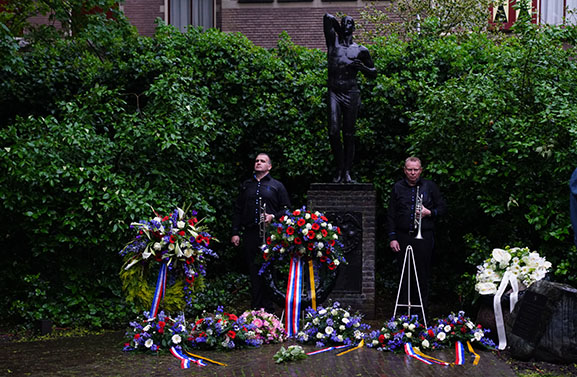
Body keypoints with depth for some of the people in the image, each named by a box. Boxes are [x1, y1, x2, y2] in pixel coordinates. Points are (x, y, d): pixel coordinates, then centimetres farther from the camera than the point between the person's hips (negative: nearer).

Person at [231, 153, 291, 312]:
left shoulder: (277, 186, 10)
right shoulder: (246, 185, 18)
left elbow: (286, 209, 8)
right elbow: (238, 210, 17)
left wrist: (273, 217, -9)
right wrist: (235, 232, 9)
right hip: (250, 234, 3)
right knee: (253, 271, 2)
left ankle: (268, 308, 1)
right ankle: (256, 308, 6)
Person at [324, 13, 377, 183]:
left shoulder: (361, 51, 12)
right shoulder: (333, 42, 11)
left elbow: (373, 73, 18)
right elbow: (328, 17, 6)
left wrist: (362, 67, -1)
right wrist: (337, 28, 22)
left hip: (351, 93, 0)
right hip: (334, 92, 0)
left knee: (348, 134, -1)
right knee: (333, 133, -10)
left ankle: (347, 171, 2)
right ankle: (339, 168, 2)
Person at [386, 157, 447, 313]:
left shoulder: (430, 186, 7)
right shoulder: (398, 187, 10)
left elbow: (443, 208, 10)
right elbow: (391, 215, 10)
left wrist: (430, 212, -9)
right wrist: (392, 237, 2)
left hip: (424, 237, -1)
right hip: (403, 237, 1)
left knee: (423, 275, -1)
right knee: (404, 275, 2)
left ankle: (421, 310, 6)